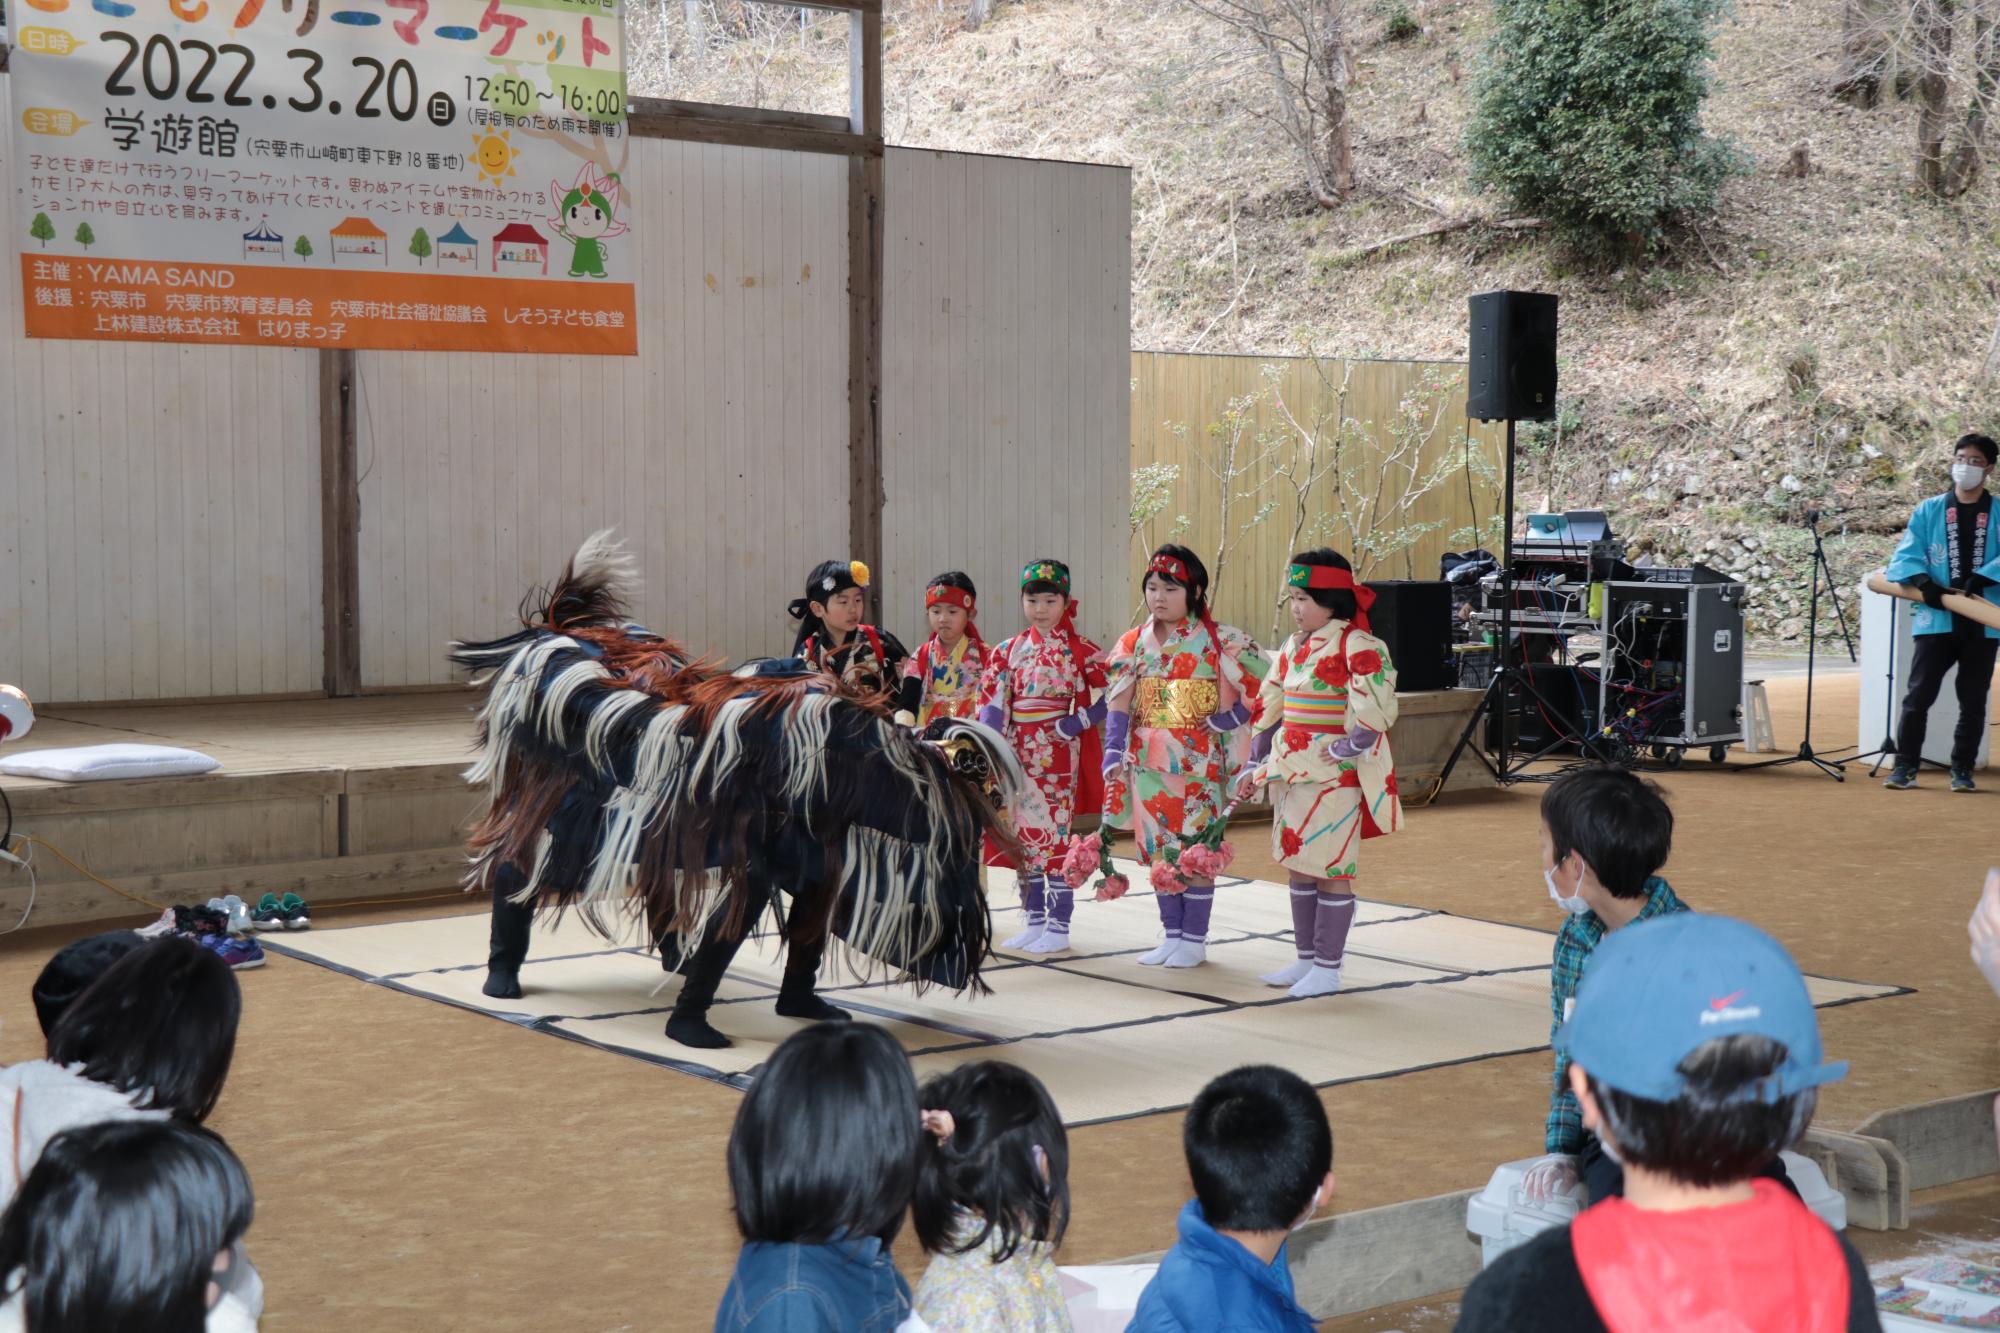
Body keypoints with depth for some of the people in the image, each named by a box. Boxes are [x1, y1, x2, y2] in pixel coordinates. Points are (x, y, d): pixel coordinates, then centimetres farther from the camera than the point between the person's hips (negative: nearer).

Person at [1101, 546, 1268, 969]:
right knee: (1159, 849, 9)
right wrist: (1113, 759, -6)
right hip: (1149, 761, 4)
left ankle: (1195, 939, 9)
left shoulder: (1218, 641, -6)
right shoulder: (1133, 644, 5)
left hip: (1198, 764, -4)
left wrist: (1230, 718, -9)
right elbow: (1118, 706, 2)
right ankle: (1172, 934, 19)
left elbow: (1261, 683, -3)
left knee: (1196, 847, 0)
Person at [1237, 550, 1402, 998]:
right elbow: (1269, 710, 16)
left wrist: (1345, 748, -18)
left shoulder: (1356, 646, -13)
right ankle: (1305, 959, 23)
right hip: (1291, 771, 8)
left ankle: (1328, 969, 7)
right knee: (1298, 867, 13)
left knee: (1330, 871, -1)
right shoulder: (1294, 647, 11)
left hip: (1332, 775, -8)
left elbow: (1375, 708, -22)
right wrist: (1255, 766, 14)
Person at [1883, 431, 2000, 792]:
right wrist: (1923, 581, -17)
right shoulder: (1929, 511, 9)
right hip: (1936, 620, 0)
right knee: (1918, 696, -4)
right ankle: (1905, 767, 2)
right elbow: (1906, 554, 1)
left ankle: (1962, 770, 17)